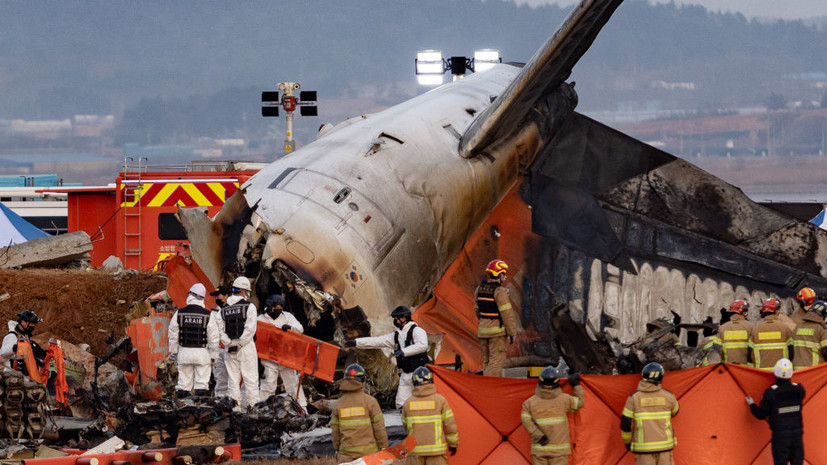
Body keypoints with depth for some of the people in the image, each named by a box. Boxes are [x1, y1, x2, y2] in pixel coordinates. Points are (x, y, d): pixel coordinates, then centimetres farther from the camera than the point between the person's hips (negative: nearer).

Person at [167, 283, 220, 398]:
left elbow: (173, 334, 3)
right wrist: (213, 356, 5)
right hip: (202, 354, -2)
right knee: (202, 383, 1)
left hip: (184, 352, 2)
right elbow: (213, 338, -4)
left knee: (183, 382, 8)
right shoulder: (207, 315, -6)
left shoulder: (180, 313, -2)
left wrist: (173, 352, 14)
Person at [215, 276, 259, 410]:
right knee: (250, 379, 0)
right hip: (246, 348, -4)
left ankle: (235, 407, 7)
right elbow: (250, 329, -14)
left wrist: (229, 343, -2)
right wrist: (240, 344, -10)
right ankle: (252, 406, -2)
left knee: (233, 379, 8)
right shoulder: (249, 307, -6)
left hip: (229, 349, 4)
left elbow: (219, 329, 2)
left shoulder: (224, 309, 8)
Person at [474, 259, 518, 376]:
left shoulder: (479, 289, 7)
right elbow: (507, 314, -17)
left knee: (487, 361, 15)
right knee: (497, 360, -6)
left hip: (483, 330, 8)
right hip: (498, 331, -8)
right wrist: (512, 333, -11)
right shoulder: (500, 291, -16)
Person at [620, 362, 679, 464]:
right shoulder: (668, 396, -1)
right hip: (664, 445, 2)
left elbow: (626, 423, -3)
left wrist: (627, 441, 12)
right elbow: (674, 411, 21)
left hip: (643, 447, -2)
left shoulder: (634, 398, -6)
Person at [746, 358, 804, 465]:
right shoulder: (799, 390, -2)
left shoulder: (771, 393, -13)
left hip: (780, 436, -4)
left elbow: (761, 415, -6)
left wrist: (751, 405, 14)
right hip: (797, 434, 4)